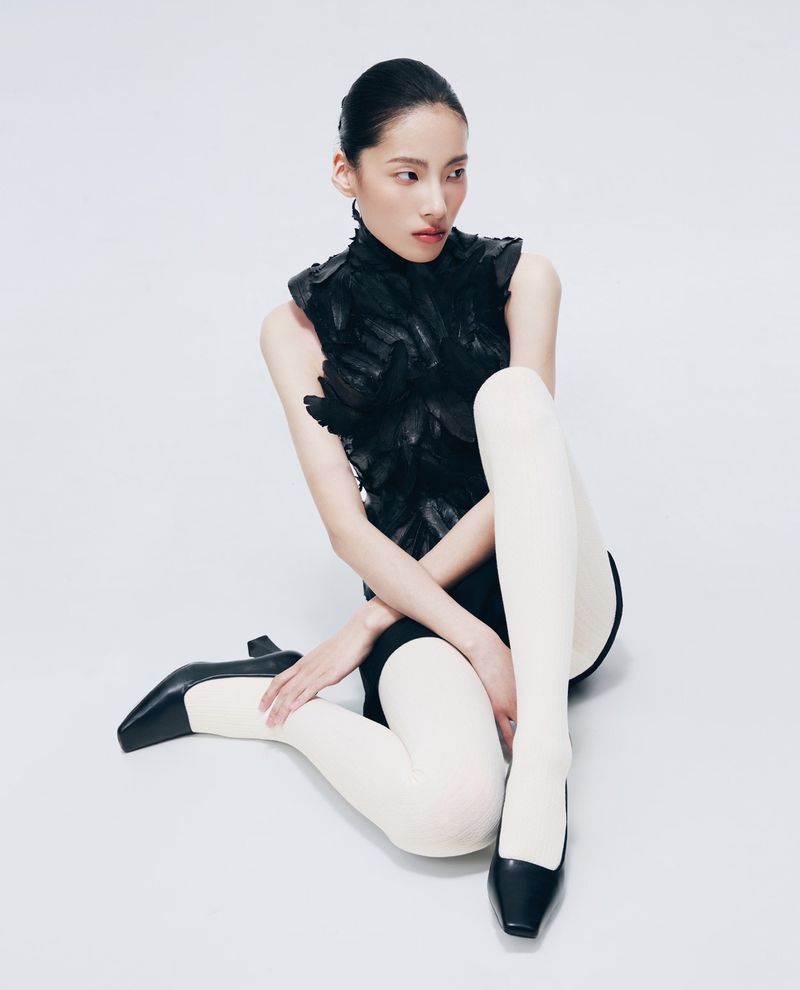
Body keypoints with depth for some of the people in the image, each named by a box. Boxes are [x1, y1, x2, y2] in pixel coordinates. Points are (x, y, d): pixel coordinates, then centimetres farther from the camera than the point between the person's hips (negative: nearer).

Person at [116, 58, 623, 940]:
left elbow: (519, 469, -7)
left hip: (556, 600, 2)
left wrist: (369, 622, -11)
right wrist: (479, 645, -19)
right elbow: (348, 527, -6)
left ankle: (542, 759, -31)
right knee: (449, 810, -35)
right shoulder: (302, 324, 2)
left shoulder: (517, 276, 3)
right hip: (420, 605, -2)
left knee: (513, 393, -28)